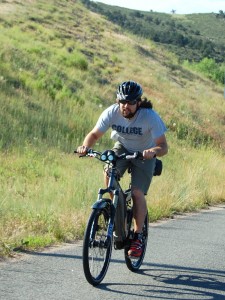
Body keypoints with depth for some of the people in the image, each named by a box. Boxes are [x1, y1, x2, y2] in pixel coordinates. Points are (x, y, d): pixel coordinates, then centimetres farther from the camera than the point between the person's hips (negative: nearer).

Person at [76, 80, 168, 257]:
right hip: (122, 148, 2)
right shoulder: (112, 113, -23)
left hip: (144, 155, -2)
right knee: (108, 173, -27)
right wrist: (85, 146, -35)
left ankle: (138, 237, -1)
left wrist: (154, 151, -53)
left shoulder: (150, 117, -30)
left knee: (137, 193, -16)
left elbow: (164, 146, -30)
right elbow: (95, 134, -14)